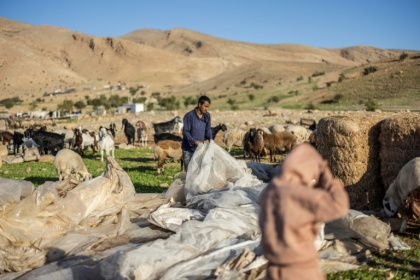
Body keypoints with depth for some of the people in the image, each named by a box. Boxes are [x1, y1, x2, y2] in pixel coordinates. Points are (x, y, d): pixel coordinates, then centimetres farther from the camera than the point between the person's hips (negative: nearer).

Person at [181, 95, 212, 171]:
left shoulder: (207, 115, 1)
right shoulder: (189, 116, -15)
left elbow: (208, 129, 12)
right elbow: (185, 132, -15)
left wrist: (210, 138, -8)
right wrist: (194, 141, -26)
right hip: (188, 150, -5)